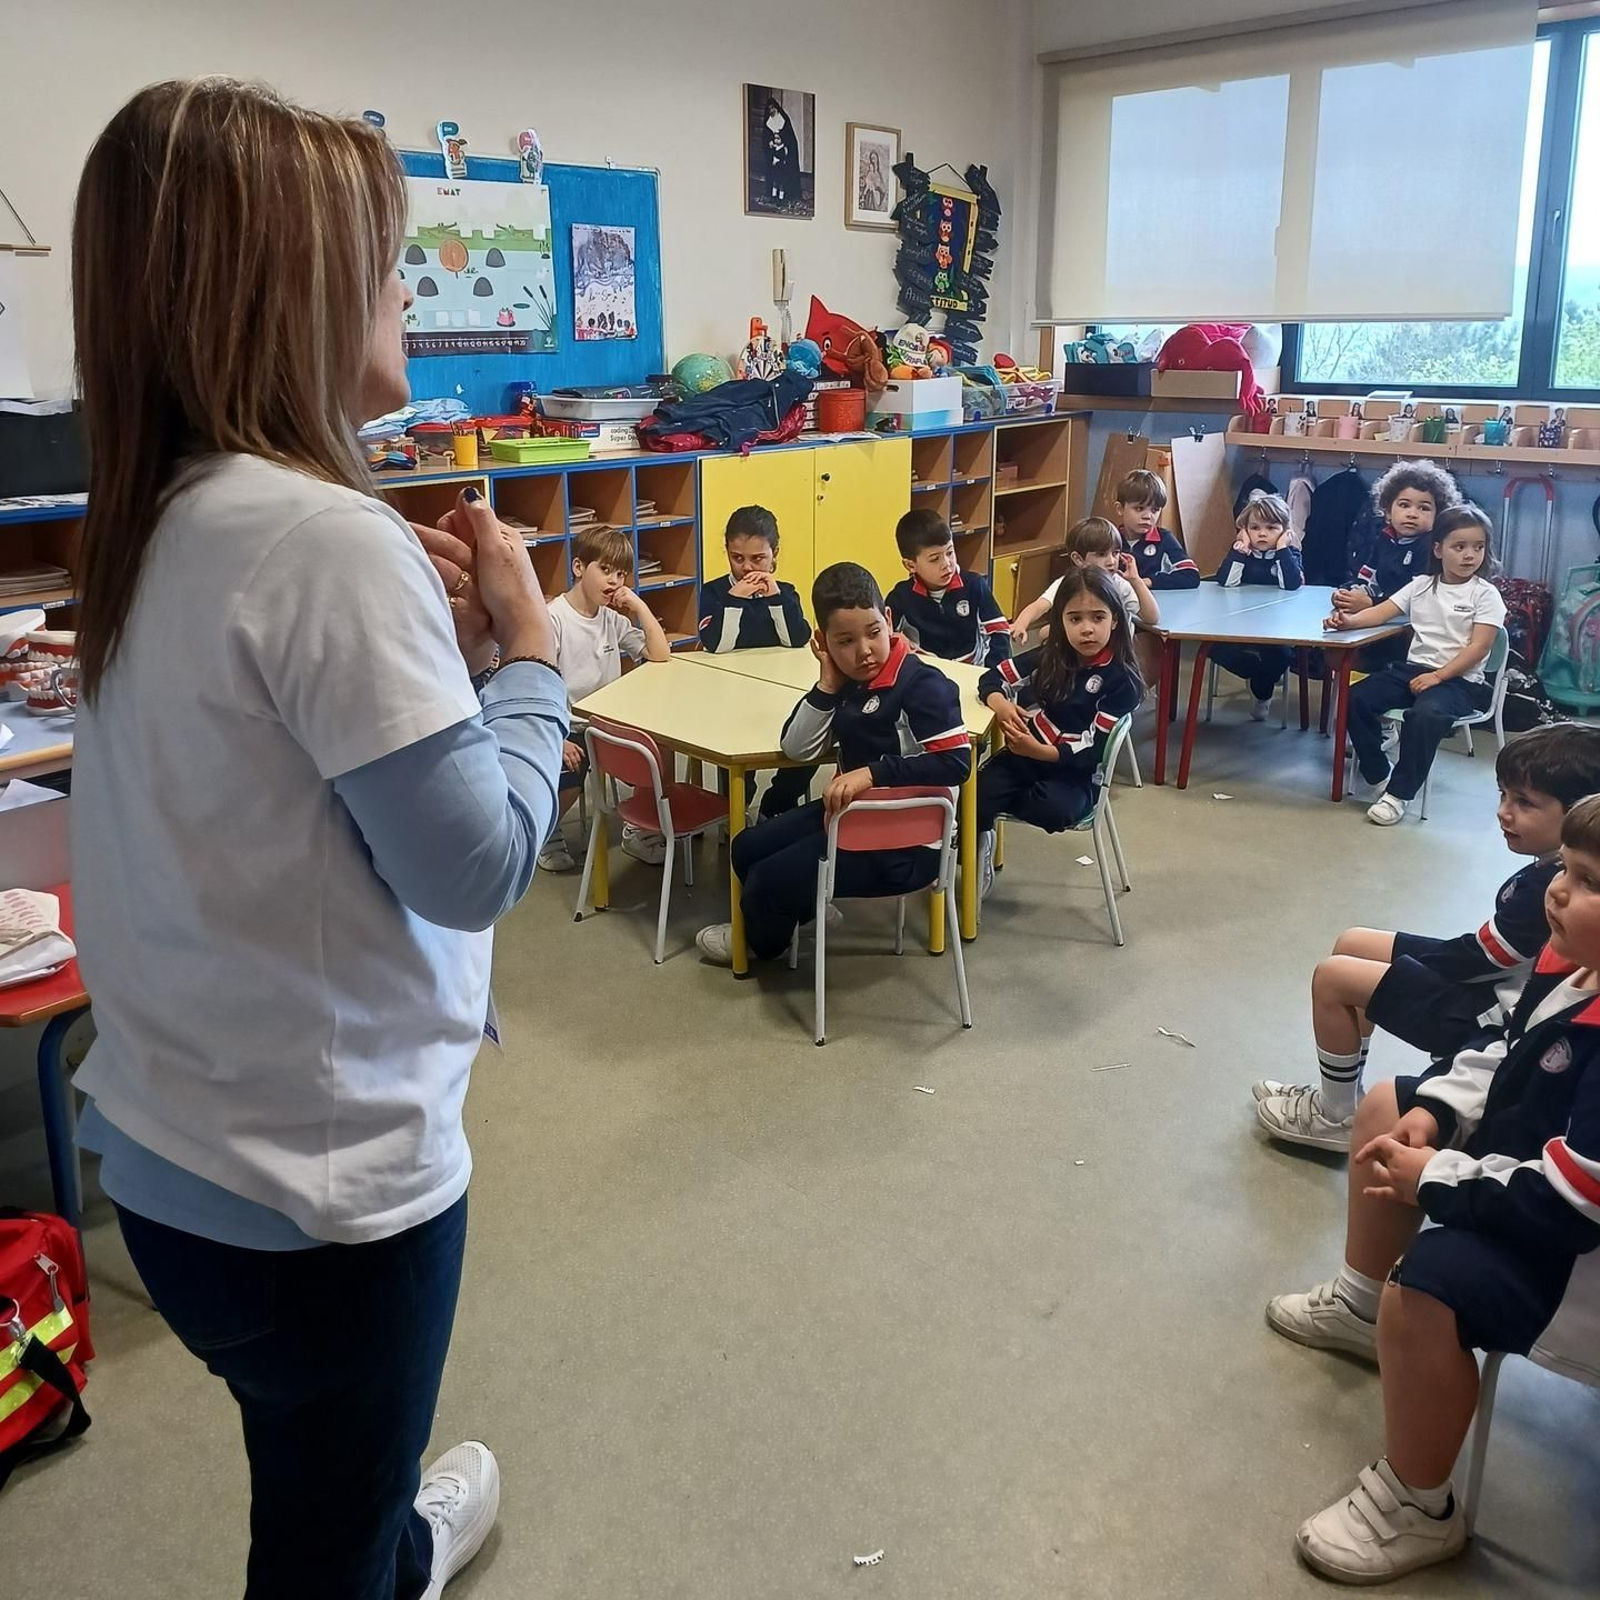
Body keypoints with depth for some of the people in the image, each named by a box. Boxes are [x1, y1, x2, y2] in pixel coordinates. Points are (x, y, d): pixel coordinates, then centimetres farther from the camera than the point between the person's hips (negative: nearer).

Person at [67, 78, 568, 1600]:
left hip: (169, 1147, 9)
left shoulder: (156, 518, 3)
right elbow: (477, 863, -22)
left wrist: (429, 632, 1)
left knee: (325, 1469, 35)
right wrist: (526, 643, -9)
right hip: (319, 1181, -9)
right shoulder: (327, 537, -25)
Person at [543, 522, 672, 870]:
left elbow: (661, 656, 3)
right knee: (568, 780, -32)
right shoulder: (553, 619, -12)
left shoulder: (613, 618, 9)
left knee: (663, 751, -15)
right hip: (566, 730, -6)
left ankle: (639, 828, 9)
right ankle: (547, 833, 5)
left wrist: (639, 606, -5)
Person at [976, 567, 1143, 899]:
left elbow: (1093, 750, -17)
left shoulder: (1121, 680, -13)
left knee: (1055, 809, -35)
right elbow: (993, 677, 4)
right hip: (1026, 754, 3)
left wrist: (1038, 751, -31)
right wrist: (1000, 704, -21)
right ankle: (977, 846, 2)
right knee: (976, 793, -26)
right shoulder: (1051, 656, 1)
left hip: (1077, 773, -2)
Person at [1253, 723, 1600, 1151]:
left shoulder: (1546, 891, -30)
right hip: (1494, 986, 10)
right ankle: (1340, 1092, 23)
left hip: (1492, 1020, -10)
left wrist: (1398, 964, -5)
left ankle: (1336, 1117, 11)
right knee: (1352, 944, 14)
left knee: (1333, 978, -9)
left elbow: (1478, 958, -20)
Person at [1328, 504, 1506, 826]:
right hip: (1412, 667, 5)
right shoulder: (1422, 586, 12)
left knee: (1425, 714, -37)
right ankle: (1377, 776, -1)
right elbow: (1382, 611, 4)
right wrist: (1349, 620, -18)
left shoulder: (1485, 594, 0)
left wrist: (1438, 676, -19)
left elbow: (1478, 648, -9)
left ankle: (1400, 793, -21)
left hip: (1459, 679, -5)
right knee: (1356, 699, -17)